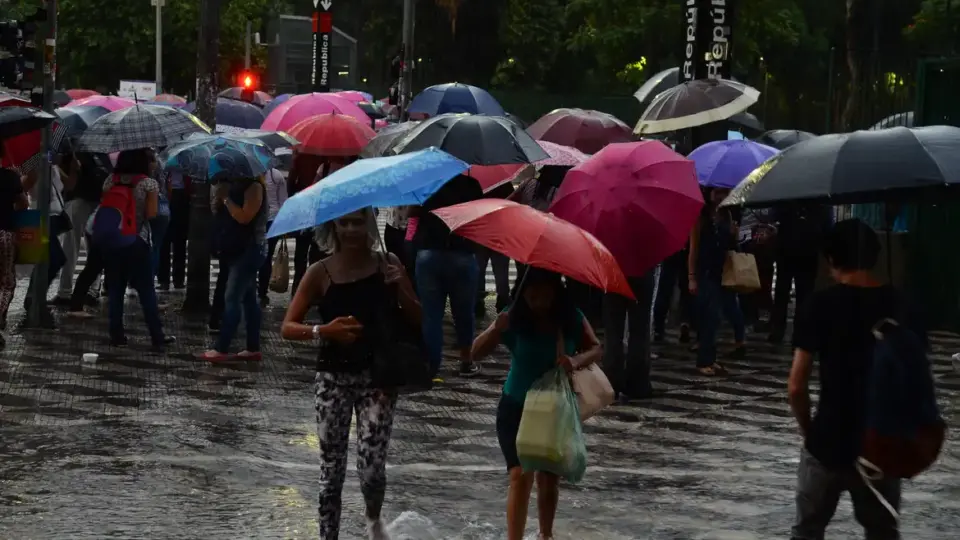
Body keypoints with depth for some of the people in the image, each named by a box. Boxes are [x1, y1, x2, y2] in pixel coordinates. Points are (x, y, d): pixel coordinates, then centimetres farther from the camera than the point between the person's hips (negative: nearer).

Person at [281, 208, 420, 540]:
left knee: (371, 466, -10)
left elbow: (418, 319, 2)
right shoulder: (321, 273, -3)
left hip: (378, 377, 0)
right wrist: (323, 331, -23)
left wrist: (400, 288, -16)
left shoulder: (387, 265, 0)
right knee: (331, 469, 4)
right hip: (334, 378, 0)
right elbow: (288, 327, -5)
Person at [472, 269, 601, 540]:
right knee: (521, 474, -15)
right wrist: (495, 330, -41)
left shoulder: (571, 318, -10)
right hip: (517, 408, -2)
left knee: (549, 477, 14)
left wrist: (576, 360, -33)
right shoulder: (514, 319, -16)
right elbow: (476, 353, -20)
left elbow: (596, 349, -12)